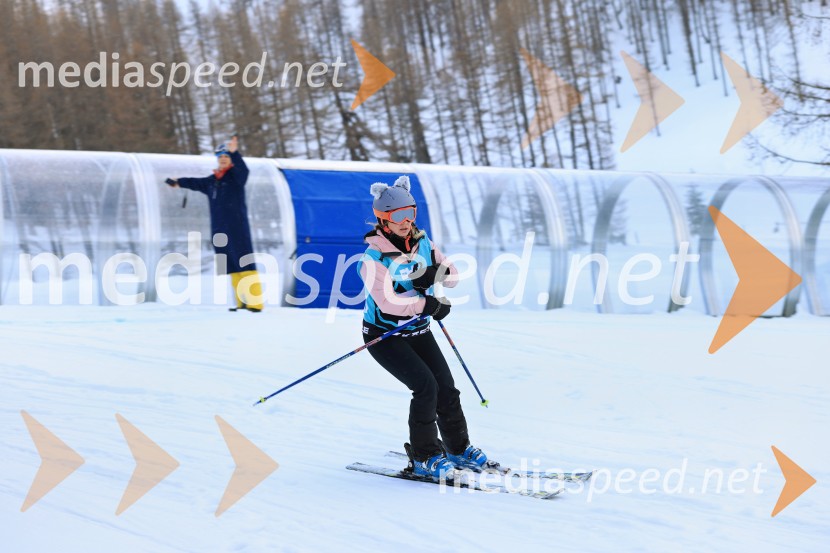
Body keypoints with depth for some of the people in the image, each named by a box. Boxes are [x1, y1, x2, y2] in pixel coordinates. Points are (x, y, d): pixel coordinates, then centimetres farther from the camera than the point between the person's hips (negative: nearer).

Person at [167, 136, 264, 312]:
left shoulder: (236, 175, -2)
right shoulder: (211, 181, 18)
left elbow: (243, 169, -25)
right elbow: (196, 183, 36)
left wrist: (234, 153, -42)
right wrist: (178, 182, 51)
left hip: (237, 228, -7)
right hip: (219, 230, 7)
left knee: (244, 263, -14)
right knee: (231, 266, 5)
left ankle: (255, 302, -18)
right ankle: (243, 302, 7)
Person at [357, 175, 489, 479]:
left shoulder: (422, 243, -2)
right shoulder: (373, 257, -21)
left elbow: (453, 275, 1)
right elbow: (387, 300, -32)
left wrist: (434, 274, -20)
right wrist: (429, 305, -28)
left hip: (418, 331, 6)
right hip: (384, 336, -6)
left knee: (446, 388, -1)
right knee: (425, 386, -20)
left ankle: (458, 448, 19)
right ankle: (423, 457, -6)